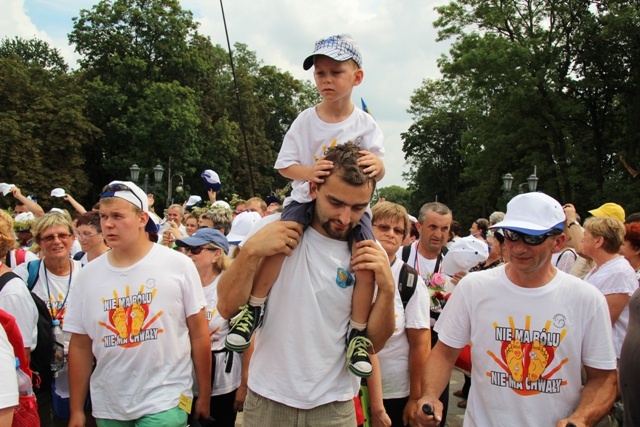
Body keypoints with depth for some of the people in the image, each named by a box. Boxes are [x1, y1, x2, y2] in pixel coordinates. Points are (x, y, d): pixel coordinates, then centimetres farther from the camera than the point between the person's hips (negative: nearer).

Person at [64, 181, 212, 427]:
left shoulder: (178, 265, -8)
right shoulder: (88, 275, 0)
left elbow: (199, 333, -3)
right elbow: (80, 346, 6)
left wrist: (204, 396, 0)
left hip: (165, 400, -3)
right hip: (108, 406, 3)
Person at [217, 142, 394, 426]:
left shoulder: (371, 255, -7)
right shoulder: (275, 231, -10)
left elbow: (372, 343, -4)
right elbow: (227, 309, -10)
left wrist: (387, 289, -20)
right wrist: (251, 251, -24)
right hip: (267, 399, 0)